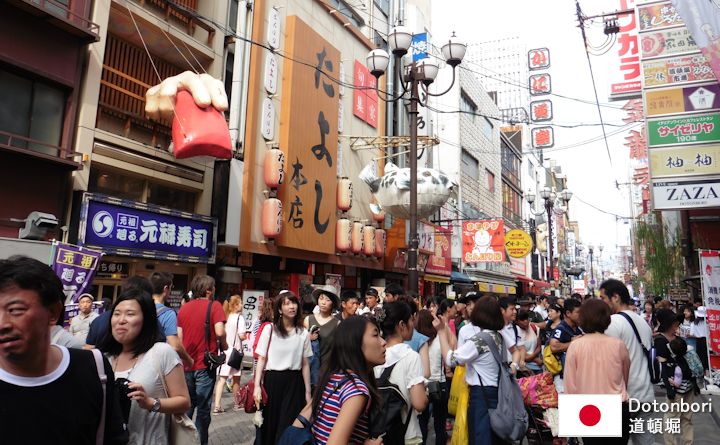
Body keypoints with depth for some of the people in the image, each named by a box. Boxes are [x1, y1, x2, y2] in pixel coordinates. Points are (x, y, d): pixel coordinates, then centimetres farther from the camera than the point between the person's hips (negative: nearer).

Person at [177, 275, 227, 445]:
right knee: (203, 408, 6)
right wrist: (224, 345, -1)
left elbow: (179, 337, 8)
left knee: (187, 406, 19)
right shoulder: (214, 306, -8)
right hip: (205, 364, -5)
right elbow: (219, 331, -20)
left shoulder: (184, 307, 6)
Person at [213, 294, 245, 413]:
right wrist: (246, 335, 4)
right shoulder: (239, 317, -11)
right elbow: (242, 336, -15)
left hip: (224, 350, 5)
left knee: (221, 379, 4)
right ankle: (237, 404, 23)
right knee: (236, 379, 10)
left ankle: (217, 405, -3)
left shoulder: (225, 317, 7)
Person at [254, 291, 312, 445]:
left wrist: (308, 391, 5)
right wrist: (257, 385, -8)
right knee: (269, 423, 8)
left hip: (294, 382, 1)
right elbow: (261, 359, -1)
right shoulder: (269, 329, -3)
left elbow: (305, 364, 6)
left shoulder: (303, 333, 3)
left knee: (288, 425, 2)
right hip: (272, 380, -1)